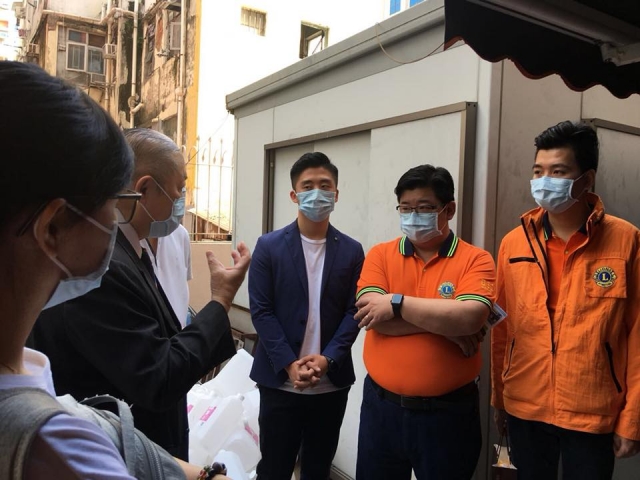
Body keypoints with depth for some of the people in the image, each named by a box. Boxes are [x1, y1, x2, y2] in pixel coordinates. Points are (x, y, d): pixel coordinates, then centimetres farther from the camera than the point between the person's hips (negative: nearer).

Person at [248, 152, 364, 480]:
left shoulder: (351, 251, 3)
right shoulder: (269, 246, -2)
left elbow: (354, 312, -1)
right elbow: (261, 311, -6)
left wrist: (327, 359, -13)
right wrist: (290, 364, -14)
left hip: (332, 381, 2)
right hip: (280, 380, -1)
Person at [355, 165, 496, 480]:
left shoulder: (475, 260, -6)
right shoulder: (380, 255, 0)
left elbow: (470, 318, -23)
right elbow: (374, 316, -14)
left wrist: (397, 303, -18)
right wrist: (444, 323, -17)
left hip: (448, 412, -2)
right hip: (382, 405, 2)